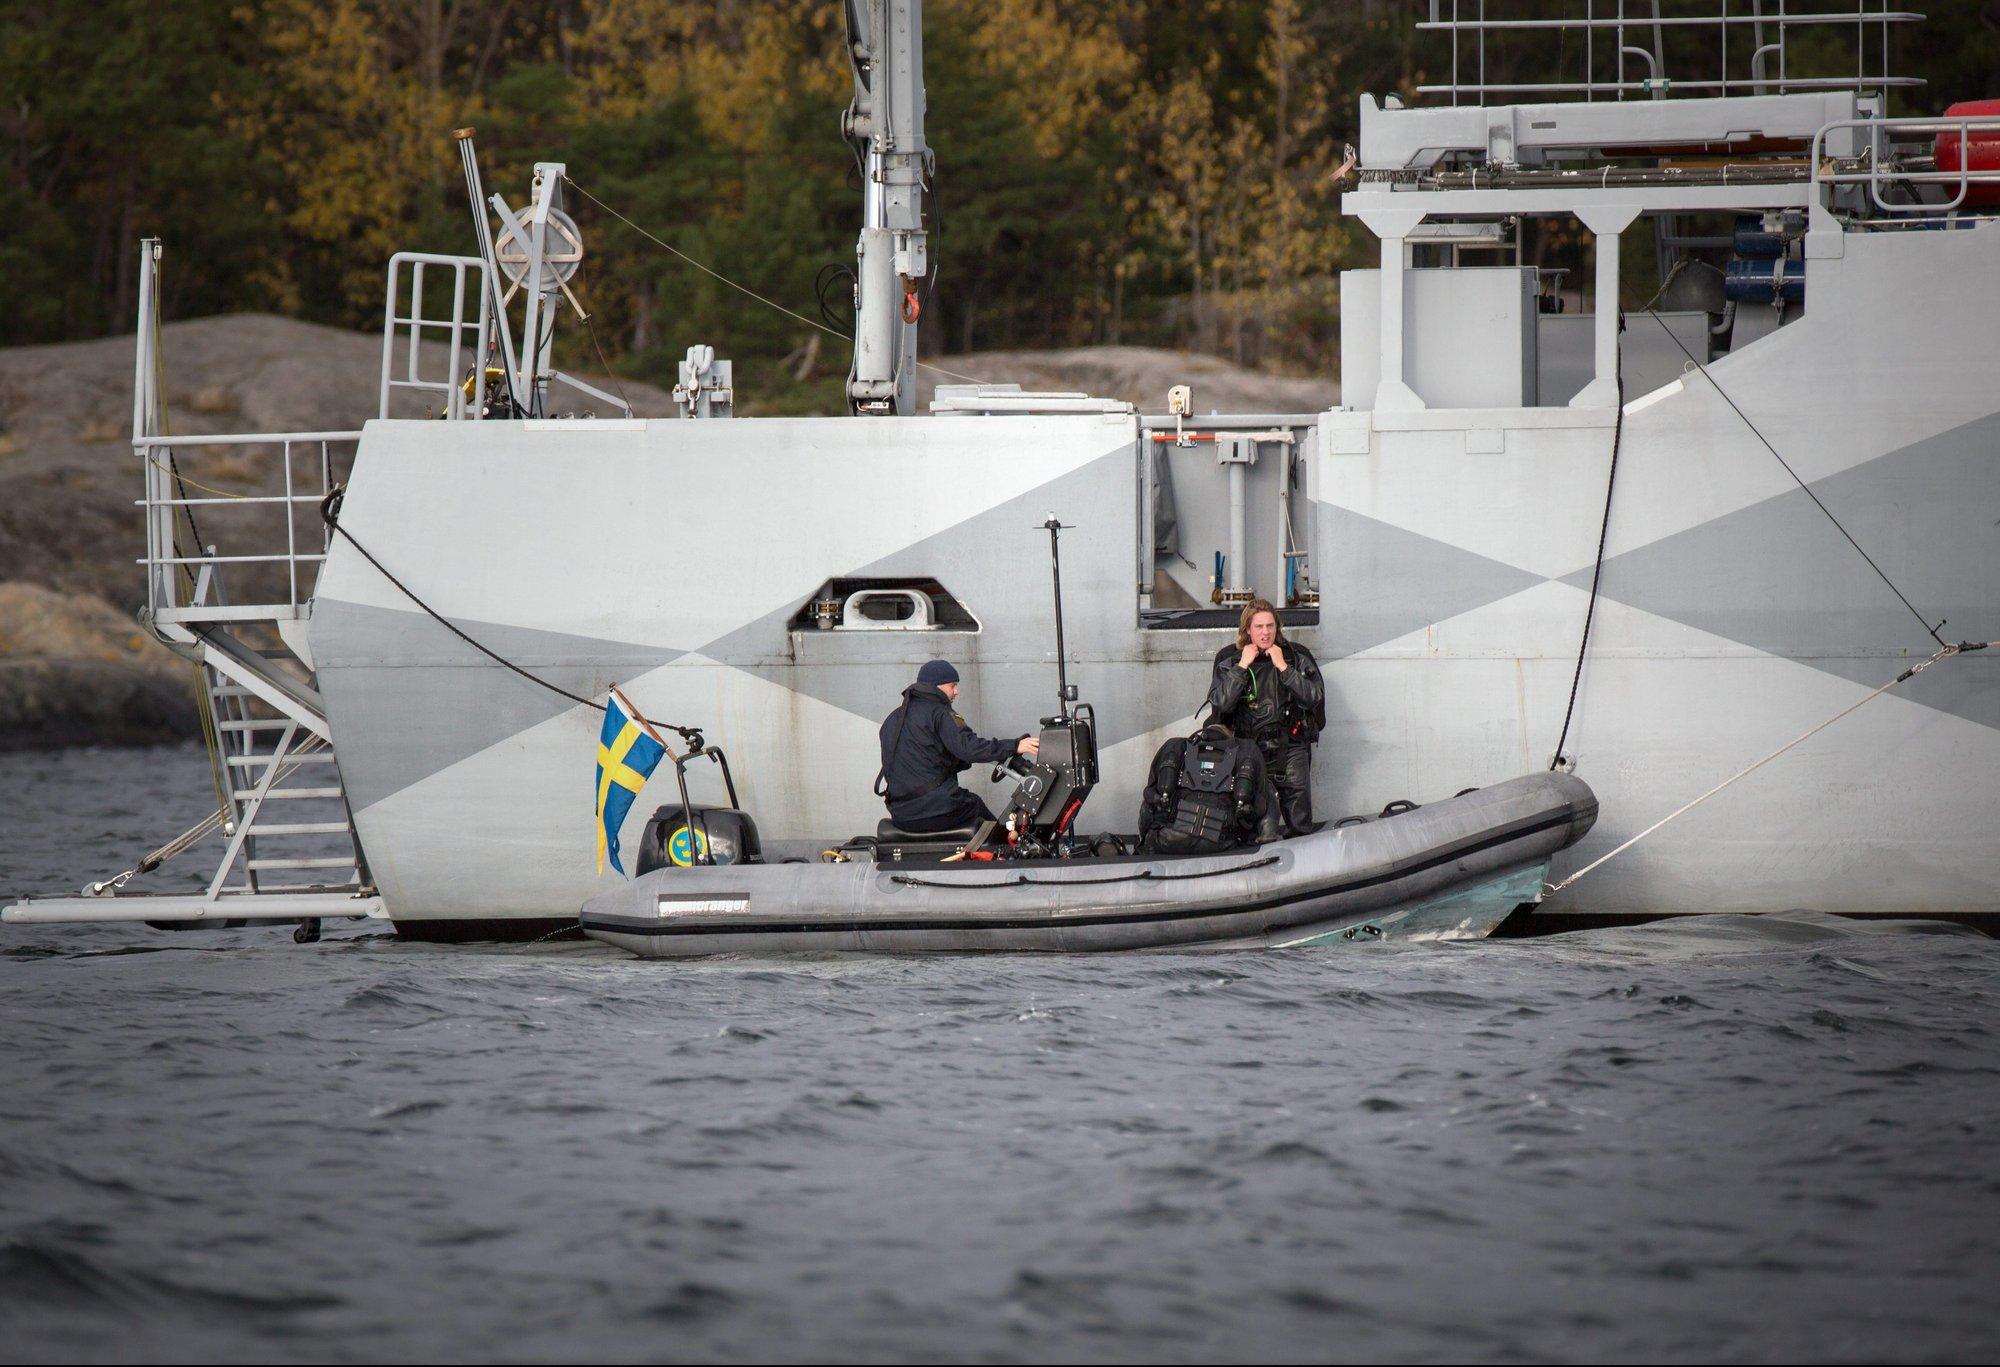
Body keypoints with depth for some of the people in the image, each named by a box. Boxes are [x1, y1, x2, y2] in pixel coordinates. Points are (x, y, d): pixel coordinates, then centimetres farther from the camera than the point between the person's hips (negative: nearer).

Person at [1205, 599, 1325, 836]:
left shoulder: (1296, 656, 6)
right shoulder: (1230, 660, 7)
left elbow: (1315, 697, -7)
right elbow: (1219, 703, -7)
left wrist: (1283, 668, -10)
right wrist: (1242, 667, -8)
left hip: (1291, 743, 0)